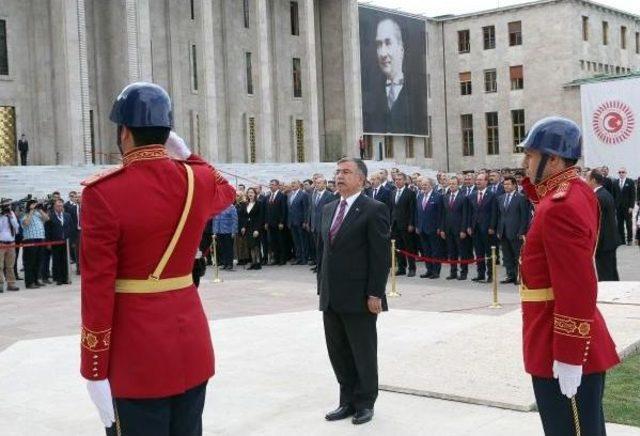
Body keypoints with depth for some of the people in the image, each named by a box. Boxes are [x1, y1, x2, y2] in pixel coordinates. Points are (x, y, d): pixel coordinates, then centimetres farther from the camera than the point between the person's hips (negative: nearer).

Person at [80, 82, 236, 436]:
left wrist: (94, 372, -9)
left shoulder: (103, 192, -15)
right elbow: (226, 193, 27)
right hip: (192, 343, 5)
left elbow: (97, 289, -15)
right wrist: (186, 155, 22)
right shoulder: (198, 180, 0)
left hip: (137, 354, -5)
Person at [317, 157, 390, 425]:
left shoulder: (373, 210, -9)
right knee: (338, 352, 13)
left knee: (363, 353, 7)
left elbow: (381, 255, -13)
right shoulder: (328, 209, 13)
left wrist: (375, 294, -16)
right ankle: (348, 401, 27)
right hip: (331, 298, 7)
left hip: (359, 298, -7)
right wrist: (322, 287, 13)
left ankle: (365, 403, 22)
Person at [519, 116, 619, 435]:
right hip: (580, 346, 10)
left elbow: (577, 291, -27)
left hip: (564, 353, -10)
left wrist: (568, 358, -24)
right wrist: (533, 180, 12)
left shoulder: (561, 207, -23)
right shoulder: (578, 191, 7)